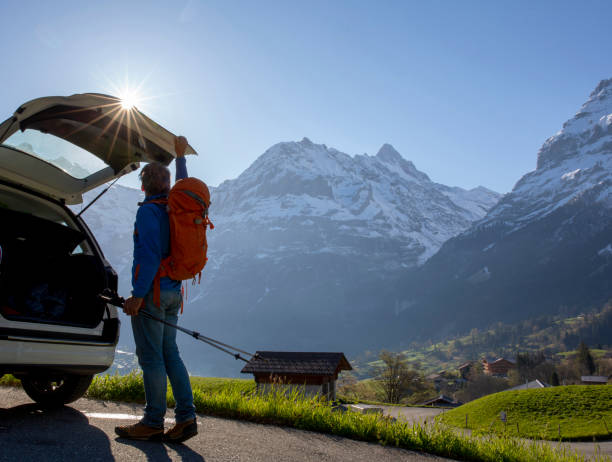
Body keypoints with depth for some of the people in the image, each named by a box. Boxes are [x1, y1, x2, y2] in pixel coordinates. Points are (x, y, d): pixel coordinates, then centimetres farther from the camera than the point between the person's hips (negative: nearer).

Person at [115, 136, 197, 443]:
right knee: (169, 354, 11)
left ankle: (153, 423, 4)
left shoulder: (149, 210, -11)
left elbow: (150, 256, -20)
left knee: (151, 357, -3)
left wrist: (138, 295, -20)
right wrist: (180, 157, 45)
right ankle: (186, 418, 10)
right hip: (173, 293, 8)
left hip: (153, 291, -8)